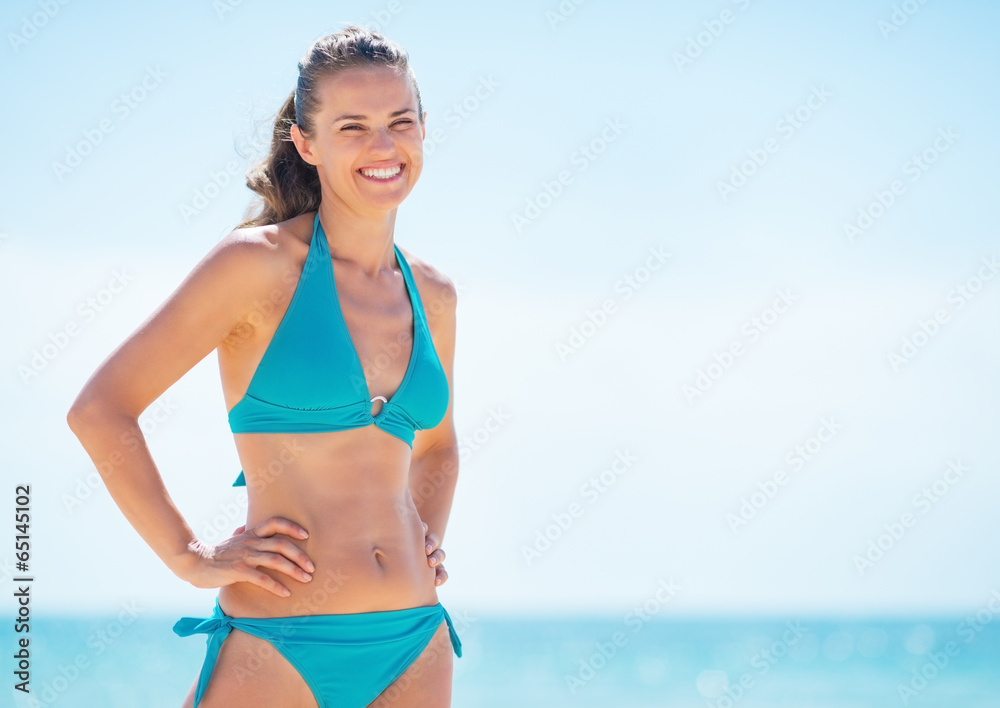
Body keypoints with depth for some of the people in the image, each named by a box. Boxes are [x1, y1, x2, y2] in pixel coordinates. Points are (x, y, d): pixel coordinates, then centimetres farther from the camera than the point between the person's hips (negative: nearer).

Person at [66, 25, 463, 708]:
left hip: (416, 649, 5)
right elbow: (100, 409, -7)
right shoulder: (259, 263, -6)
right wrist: (190, 558, -8)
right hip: (274, 650, -5)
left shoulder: (433, 293, 10)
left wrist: (431, 542, 12)